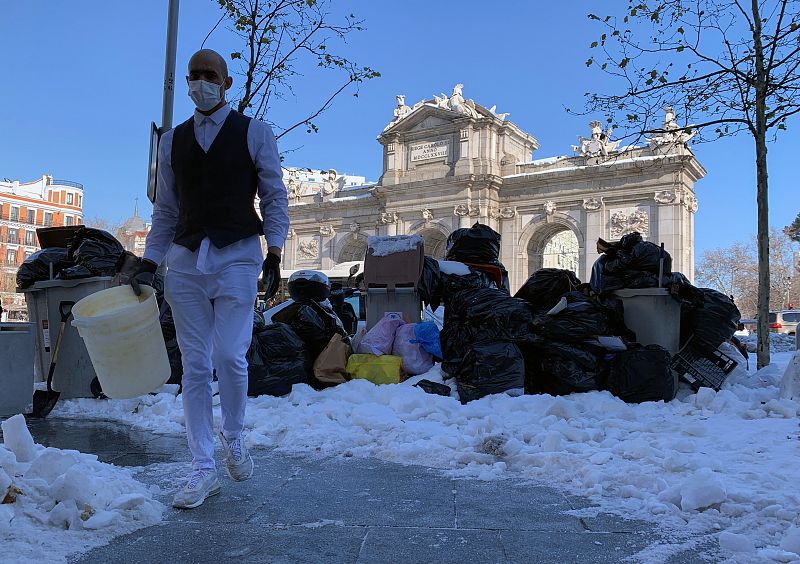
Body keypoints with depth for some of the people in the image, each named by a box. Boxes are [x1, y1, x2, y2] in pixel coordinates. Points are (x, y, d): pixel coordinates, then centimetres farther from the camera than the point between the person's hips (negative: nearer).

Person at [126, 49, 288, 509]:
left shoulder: (255, 132, 6)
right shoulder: (172, 141, 15)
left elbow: (275, 198, 4)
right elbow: (166, 211, 16)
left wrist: (274, 252, -7)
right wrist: (149, 262, 6)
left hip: (237, 254, -3)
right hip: (185, 259, 3)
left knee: (230, 356, -12)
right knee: (195, 365, 1)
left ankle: (233, 439, 17)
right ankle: (204, 470, 9)